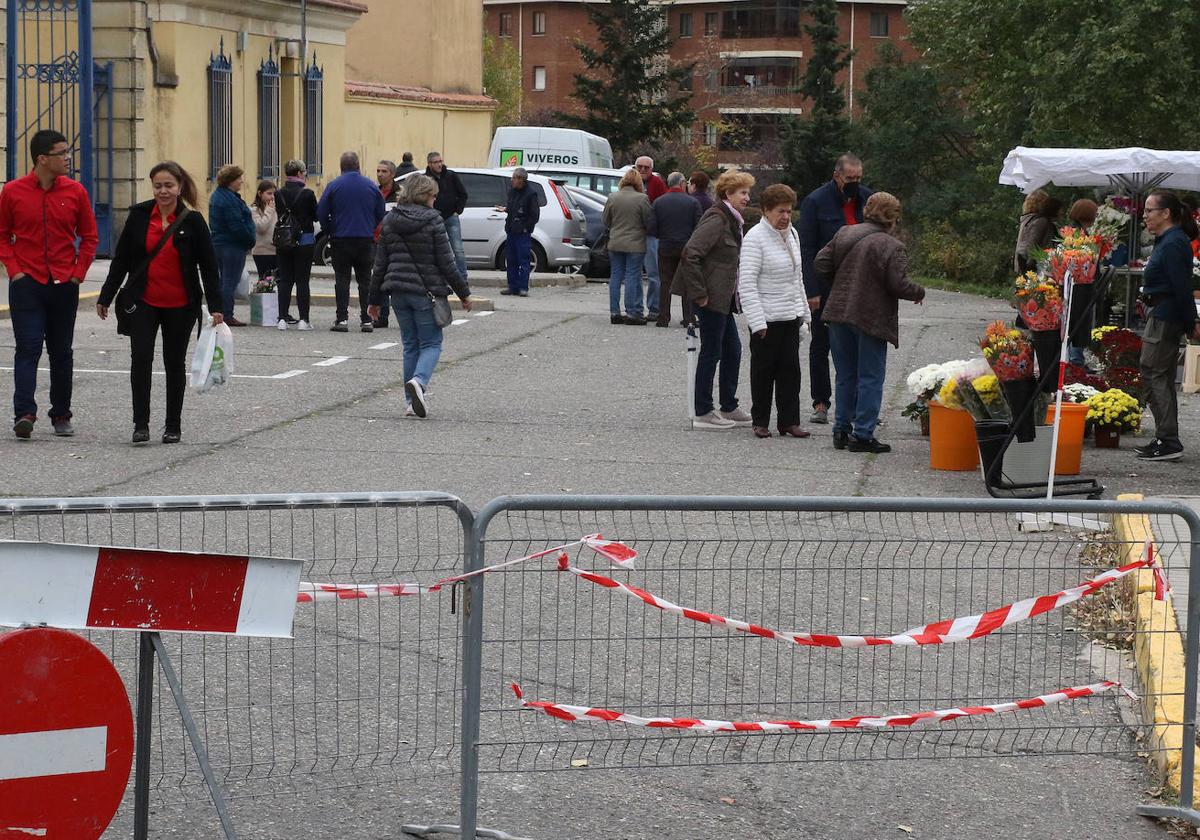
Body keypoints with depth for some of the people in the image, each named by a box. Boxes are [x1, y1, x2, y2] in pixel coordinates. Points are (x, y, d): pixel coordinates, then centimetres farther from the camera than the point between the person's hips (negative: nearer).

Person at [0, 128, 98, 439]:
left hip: (64, 285, 2)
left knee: (62, 352, 9)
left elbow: (89, 236, 9)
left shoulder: (75, 192, 2)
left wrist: (79, 272, 0)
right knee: (28, 348, -10)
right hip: (27, 283, -2)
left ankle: (61, 415, 19)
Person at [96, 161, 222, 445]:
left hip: (180, 305, -1)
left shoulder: (192, 221, -4)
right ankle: (141, 424, -7)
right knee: (140, 358, -11)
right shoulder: (139, 215, 0)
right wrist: (106, 297, 8)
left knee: (175, 362, 8)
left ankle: (173, 426, 19)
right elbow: (121, 259, 7)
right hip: (144, 302, 1)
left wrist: (215, 307, -7)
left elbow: (209, 266, -2)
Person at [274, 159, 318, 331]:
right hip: (304, 241, -3)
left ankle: (283, 318, 6)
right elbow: (316, 215, -3)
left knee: (285, 280, 9)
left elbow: (279, 214, 9)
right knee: (302, 280, 1)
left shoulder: (279, 194, 0)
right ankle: (303, 319, -1)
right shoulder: (307, 194, -12)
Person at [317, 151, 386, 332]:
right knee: (365, 280, 8)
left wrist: (330, 230, 9)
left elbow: (321, 213, -6)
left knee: (342, 280, 2)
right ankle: (366, 320, 5)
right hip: (366, 239, 2)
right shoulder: (371, 186, 2)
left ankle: (342, 319, -4)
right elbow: (381, 214, 7)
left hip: (341, 239, -2)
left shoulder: (334, 185, -6)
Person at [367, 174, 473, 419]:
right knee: (431, 343, 4)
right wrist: (464, 293, 2)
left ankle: (412, 401, 9)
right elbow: (446, 263, -8)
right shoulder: (433, 221, -8)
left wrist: (375, 299, 15)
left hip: (398, 291, 5)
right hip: (425, 291, -4)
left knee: (410, 344, 13)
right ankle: (419, 381, -25)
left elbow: (380, 264, 9)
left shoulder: (390, 221, 6)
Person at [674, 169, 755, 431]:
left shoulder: (732, 221, 14)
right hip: (711, 298, -10)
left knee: (732, 350, 14)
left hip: (722, 298, 10)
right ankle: (703, 414, 3)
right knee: (711, 352, -4)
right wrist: (699, 293, -22)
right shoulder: (716, 220, -16)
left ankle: (729, 408, 22)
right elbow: (690, 254, -23)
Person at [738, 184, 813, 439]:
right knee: (764, 370, 3)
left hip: (790, 316, 6)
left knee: (790, 369, 5)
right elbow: (746, 283, -17)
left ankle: (789, 420, 8)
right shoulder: (755, 237, -13)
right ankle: (760, 421, 12)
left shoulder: (792, 234, 11)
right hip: (766, 318, -6)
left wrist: (804, 312, 19)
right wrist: (757, 322, -22)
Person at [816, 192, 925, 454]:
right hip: (871, 319, -6)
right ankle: (862, 435, 0)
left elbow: (821, 263, 6)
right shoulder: (891, 247, -14)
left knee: (845, 376, 16)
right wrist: (919, 293, 2)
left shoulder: (844, 234, 5)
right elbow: (899, 285, -17)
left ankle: (841, 430, 17)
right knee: (870, 378, 2)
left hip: (839, 314, 6)